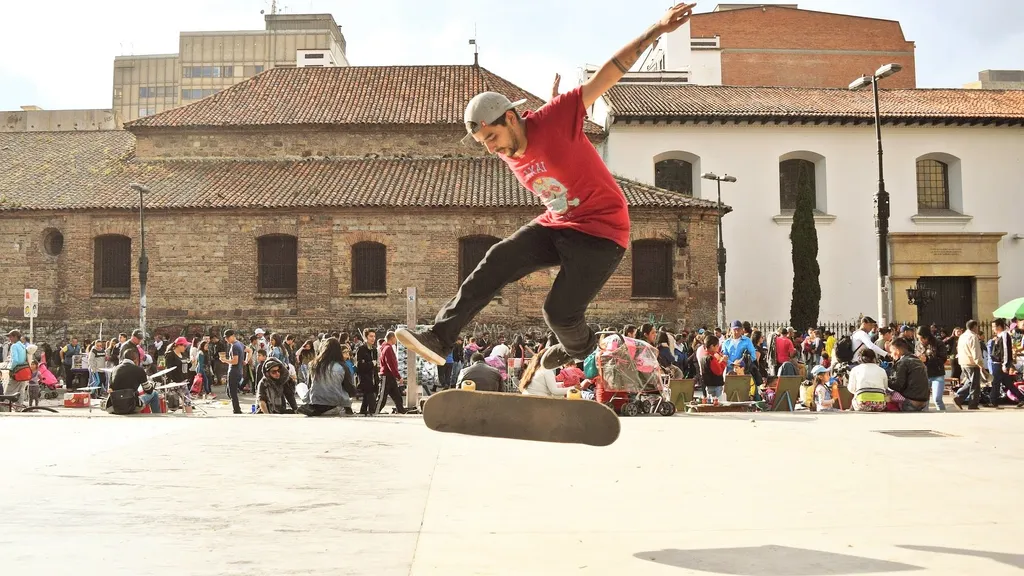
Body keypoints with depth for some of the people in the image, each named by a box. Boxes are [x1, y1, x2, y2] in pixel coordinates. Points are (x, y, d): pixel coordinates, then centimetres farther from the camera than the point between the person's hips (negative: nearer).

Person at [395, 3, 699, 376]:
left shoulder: (554, 120, -20)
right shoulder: (510, 156, 1)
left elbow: (608, 75, -23)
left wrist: (656, 31, -27)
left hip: (602, 231, -6)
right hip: (556, 225, 6)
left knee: (559, 312, -11)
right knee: (498, 261, -14)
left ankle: (579, 347, 26)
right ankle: (439, 338, -15)